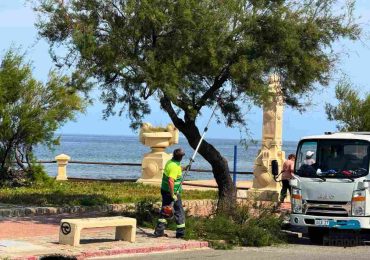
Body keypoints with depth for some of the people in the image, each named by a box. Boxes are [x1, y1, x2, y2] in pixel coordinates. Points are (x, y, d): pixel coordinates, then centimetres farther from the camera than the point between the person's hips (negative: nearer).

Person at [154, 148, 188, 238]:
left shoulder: (170, 162, 5)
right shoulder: (175, 166, -23)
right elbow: (171, 181, -31)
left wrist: (184, 168, 32)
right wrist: (173, 195, -28)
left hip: (164, 190, 9)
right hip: (173, 192, -9)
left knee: (164, 212, 15)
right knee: (179, 212, 4)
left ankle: (159, 231, 13)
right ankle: (180, 233, 7)